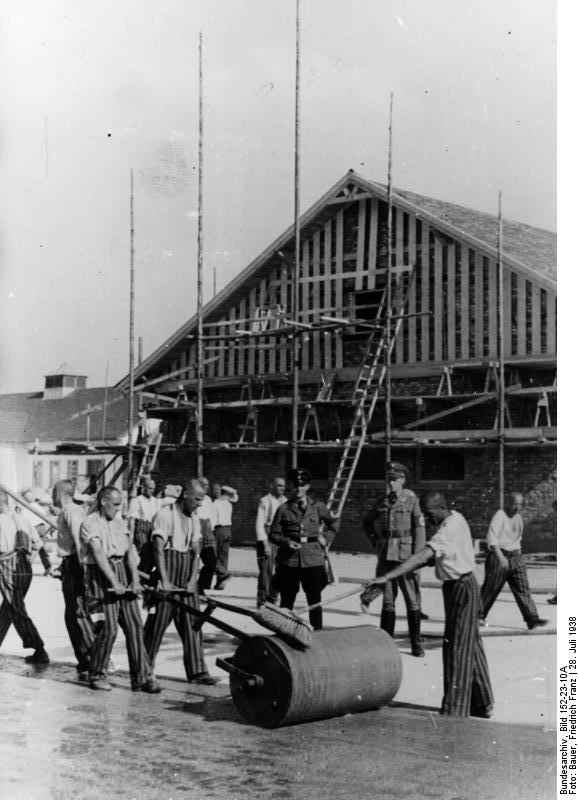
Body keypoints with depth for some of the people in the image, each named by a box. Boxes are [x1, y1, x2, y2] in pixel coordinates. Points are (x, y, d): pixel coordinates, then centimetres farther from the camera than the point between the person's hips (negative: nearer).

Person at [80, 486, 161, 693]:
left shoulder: (120, 522, 13)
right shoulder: (90, 524, -7)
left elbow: (130, 551, 4)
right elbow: (99, 555, -17)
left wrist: (135, 579, -9)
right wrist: (114, 583, -24)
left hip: (123, 573, 6)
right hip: (101, 576, -6)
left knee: (134, 625, 0)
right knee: (108, 628, -9)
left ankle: (142, 677, 2)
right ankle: (97, 675, 10)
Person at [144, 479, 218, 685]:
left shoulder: (194, 519, 11)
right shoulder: (165, 515, -9)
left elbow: (196, 552, 9)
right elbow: (158, 550, -14)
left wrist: (192, 580, -3)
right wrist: (164, 581, -19)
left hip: (186, 577, 6)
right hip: (167, 570, -6)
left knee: (192, 623, 3)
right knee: (158, 622, -2)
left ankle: (196, 671, 5)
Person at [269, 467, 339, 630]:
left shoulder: (317, 507, 7)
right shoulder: (283, 509, 4)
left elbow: (334, 521, 22)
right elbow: (273, 534, 5)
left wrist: (327, 537, 8)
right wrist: (286, 542, -13)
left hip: (313, 561, 1)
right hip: (288, 561, -1)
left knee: (315, 600, 2)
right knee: (287, 600, 5)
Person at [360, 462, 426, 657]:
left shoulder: (412, 501, -3)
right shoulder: (381, 503, 8)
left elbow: (419, 531, -7)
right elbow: (366, 522, 25)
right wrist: (375, 541, 13)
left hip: (406, 556, -4)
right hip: (385, 556, 4)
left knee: (412, 600, 2)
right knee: (387, 600, 9)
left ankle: (416, 643, 10)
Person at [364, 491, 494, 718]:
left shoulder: (449, 529, -25)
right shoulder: (455, 518, 6)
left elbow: (423, 556, -37)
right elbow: (433, 555, 11)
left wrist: (387, 576, -43)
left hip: (461, 588, -10)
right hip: (464, 584, 10)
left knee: (456, 648, -6)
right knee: (471, 646, 18)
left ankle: (453, 710, -1)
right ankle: (483, 703, 30)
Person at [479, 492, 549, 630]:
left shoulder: (518, 518, 11)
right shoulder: (499, 516, -14)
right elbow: (491, 538, -25)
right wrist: (500, 557, -35)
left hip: (515, 557, 6)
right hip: (498, 556, -6)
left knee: (523, 588, -3)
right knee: (491, 589, 3)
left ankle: (532, 620, -8)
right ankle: (479, 616, 20)